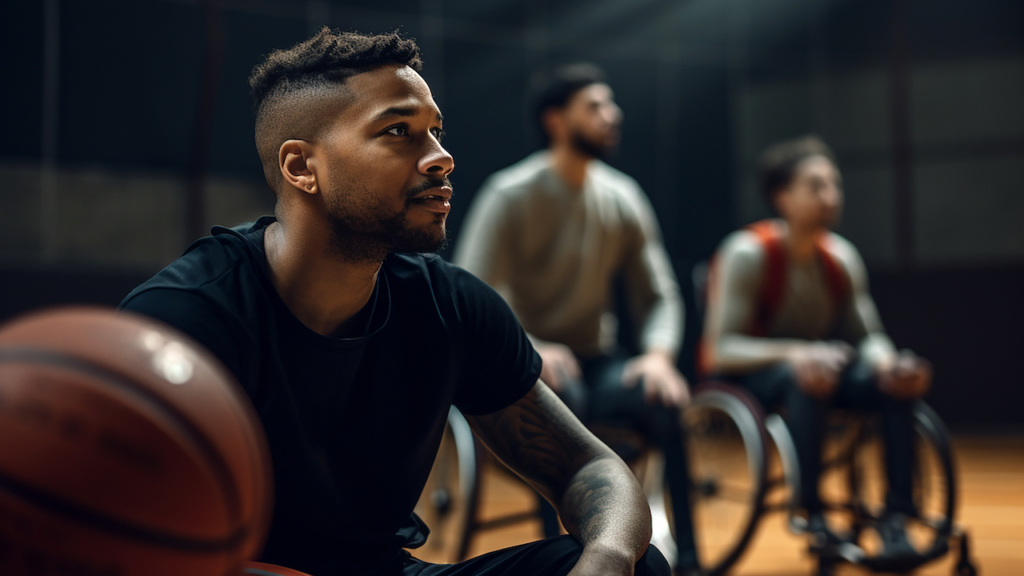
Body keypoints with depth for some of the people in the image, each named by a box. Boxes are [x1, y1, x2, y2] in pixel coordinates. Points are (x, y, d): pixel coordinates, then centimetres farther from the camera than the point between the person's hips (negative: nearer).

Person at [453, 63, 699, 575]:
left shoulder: (623, 198, 4)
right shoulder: (510, 196, -11)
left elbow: (658, 296, 7)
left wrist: (658, 353, -14)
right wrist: (531, 351, -32)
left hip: (597, 362, 4)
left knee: (663, 399, -27)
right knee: (563, 396, -38)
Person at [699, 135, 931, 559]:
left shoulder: (841, 257, 1)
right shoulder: (747, 254, -18)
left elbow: (868, 337, -1)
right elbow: (721, 348, -24)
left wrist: (887, 364, -26)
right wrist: (795, 354, -39)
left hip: (812, 371, 6)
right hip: (742, 381, -6)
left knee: (898, 375, -19)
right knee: (805, 377, -38)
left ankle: (896, 516, -20)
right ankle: (813, 514, -30)